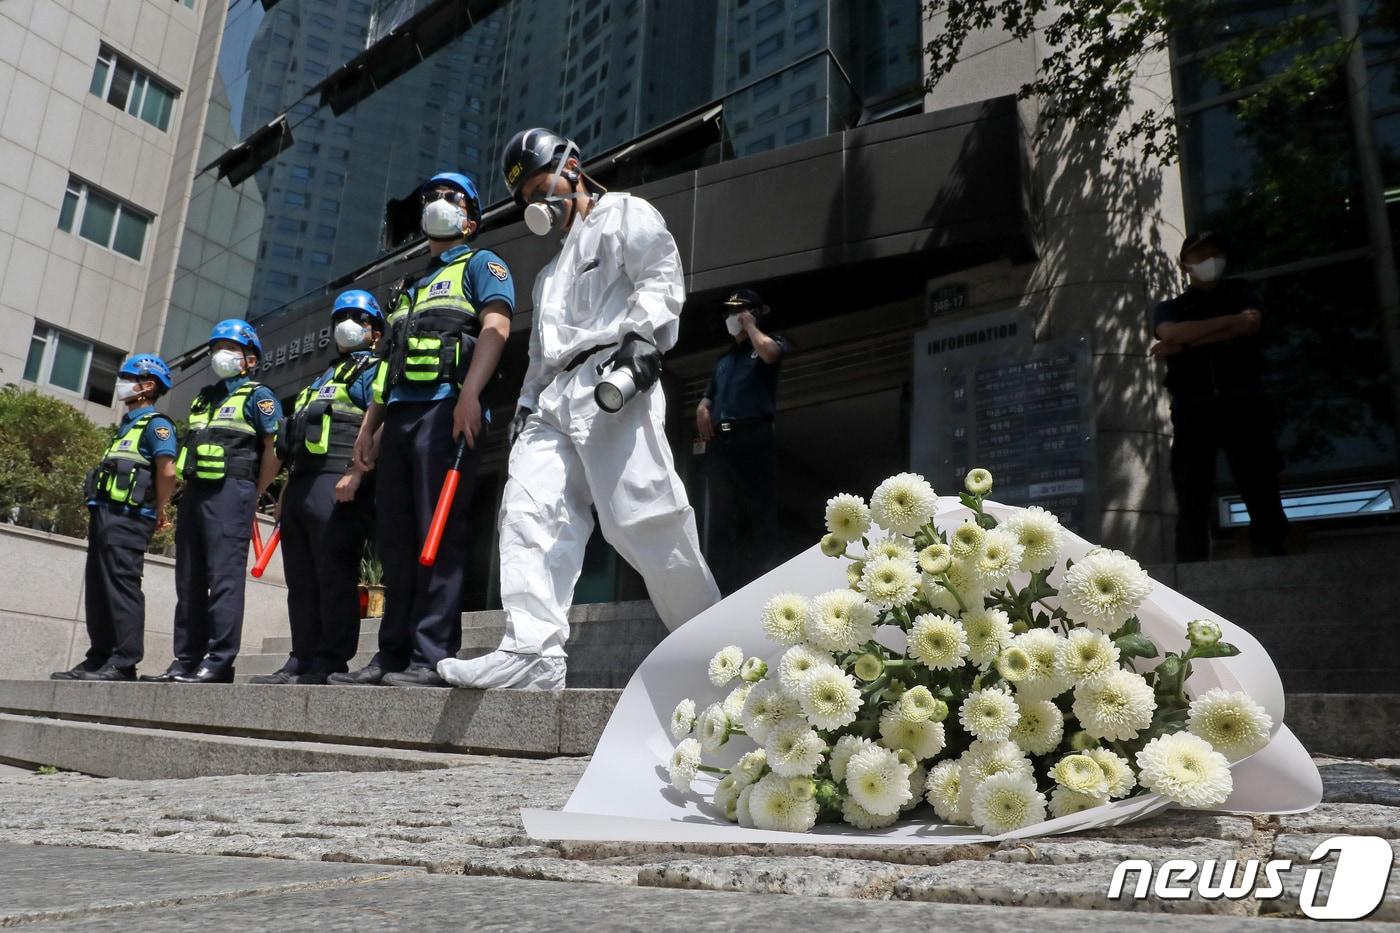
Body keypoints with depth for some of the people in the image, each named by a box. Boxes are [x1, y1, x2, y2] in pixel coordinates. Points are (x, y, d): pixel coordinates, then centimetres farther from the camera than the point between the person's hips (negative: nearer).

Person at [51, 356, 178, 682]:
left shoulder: (156, 424, -5)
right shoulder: (126, 425, 25)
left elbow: (168, 471, -19)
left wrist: (158, 510, -9)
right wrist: (97, 509, 18)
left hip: (127, 517, -10)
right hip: (104, 512, 10)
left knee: (122, 585, -13)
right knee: (98, 589, 9)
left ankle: (123, 663, -13)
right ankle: (98, 659, 14)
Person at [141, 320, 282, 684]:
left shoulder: (258, 396, 2)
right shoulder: (203, 398, 25)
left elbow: (274, 450, -6)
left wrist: (252, 496, -6)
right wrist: (188, 490, 16)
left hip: (229, 491, -8)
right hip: (195, 491, 8)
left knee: (224, 577, -11)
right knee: (189, 580, 7)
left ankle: (219, 662, -12)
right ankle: (186, 660, 11)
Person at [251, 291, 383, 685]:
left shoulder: (374, 370, 4)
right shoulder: (324, 377, 32)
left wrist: (355, 473, -24)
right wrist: (287, 490, 23)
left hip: (337, 484, -9)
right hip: (302, 483, 10)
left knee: (334, 575, -11)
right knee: (301, 578, 7)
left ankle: (331, 663, -11)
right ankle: (302, 660, 10)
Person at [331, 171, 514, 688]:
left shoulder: (481, 264, 9)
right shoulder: (412, 286, 31)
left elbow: (496, 325, -10)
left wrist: (469, 395, -23)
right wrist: (369, 425, 20)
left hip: (443, 409, -8)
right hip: (399, 414, 8)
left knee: (438, 536, -11)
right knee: (396, 540, 5)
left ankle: (432, 657, -11)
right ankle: (392, 654, 9)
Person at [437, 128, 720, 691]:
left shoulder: (624, 214, 13)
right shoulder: (554, 269, 37)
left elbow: (661, 274, -4)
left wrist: (641, 334, -19)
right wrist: (527, 403, 20)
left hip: (614, 383, -8)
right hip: (555, 397, 9)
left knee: (641, 518, -15)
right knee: (529, 512, -10)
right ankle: (533, 652, -16)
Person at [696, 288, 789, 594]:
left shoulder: (770, 343, 12)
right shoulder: (723, 359, 30)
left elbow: (769, 353, -14)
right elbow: (709, 395, 30)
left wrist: (750, 325, 3)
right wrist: (702, 408, 6)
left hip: (753, 437, -6)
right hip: (719, 441, 6)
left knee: (758, 513, -10)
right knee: (721, 518, 2)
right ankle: (723, 588, 3)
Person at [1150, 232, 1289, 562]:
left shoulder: (1240, 292, 19)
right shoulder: (1170, 308, 18)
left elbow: (1251, 325, -3)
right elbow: (1172, 334, -6)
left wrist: (1182, 345, -6)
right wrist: (1233, 321, -4)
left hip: (1243, 404, 0)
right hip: (1193, 410, 0)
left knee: (1262, 492, -7)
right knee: (1192, 500, -7)